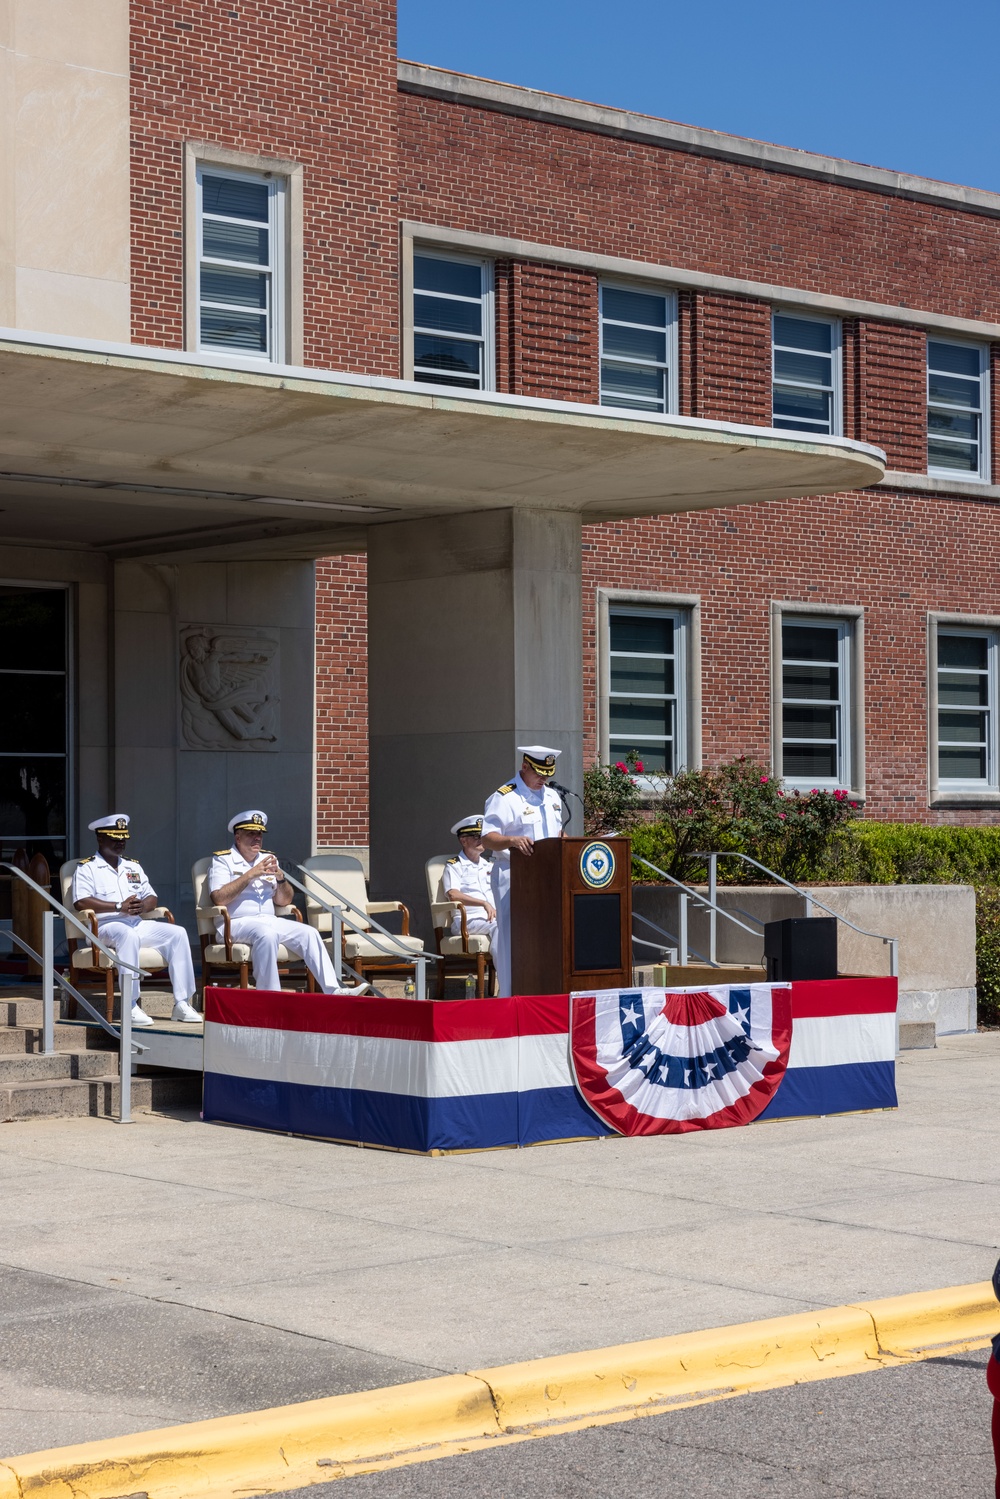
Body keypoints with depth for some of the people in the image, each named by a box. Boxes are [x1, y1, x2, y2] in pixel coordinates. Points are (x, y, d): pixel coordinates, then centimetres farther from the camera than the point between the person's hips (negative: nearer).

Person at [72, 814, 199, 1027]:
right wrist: (119, 907, -17)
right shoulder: (87, 868, 4)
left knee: (177, 933, -14)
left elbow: (151, 897, 20)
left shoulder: (133, 867, 25)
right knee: (128, 935, -39)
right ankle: (130, 1006, -39)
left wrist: (143, 906, -6)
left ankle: (182, 1003, -17)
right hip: (106, 926, -7)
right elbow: (81, 902, -12)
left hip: (138, 924, 7)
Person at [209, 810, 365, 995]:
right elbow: (219, 899, -16)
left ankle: (333, 991, -18)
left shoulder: (267, 859, 18)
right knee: (267, 934, -36)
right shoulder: (222, 860, 0)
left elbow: (284, 902, 14)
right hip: (236, 923, -6)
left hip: (270, 921, 6)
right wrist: (250, 875, -17)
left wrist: (280, 878, -7)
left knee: (309, 933, -13)